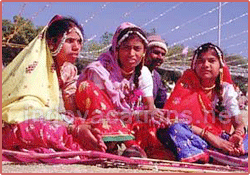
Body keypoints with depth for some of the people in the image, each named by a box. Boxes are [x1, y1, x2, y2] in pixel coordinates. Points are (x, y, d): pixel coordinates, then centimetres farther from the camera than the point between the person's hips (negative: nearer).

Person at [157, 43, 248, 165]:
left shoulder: (226, 89, 5)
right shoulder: (186, 84, -4)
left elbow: (239, 124, 2)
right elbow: (175, 120, -15)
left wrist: (237, 137, -23)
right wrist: (209, 135, -22)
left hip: (220, 139, 3)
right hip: (192, 138, -3)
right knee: (173, 129, -32)